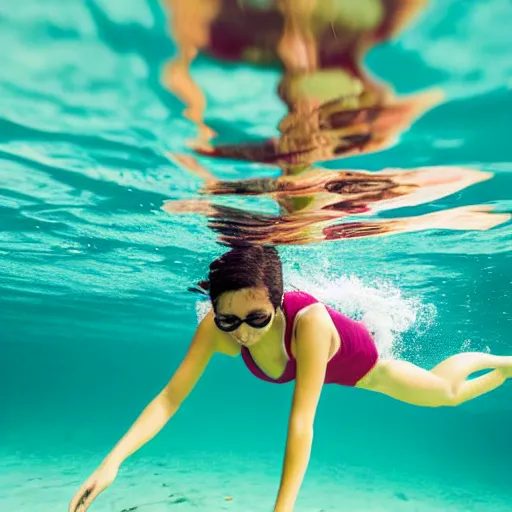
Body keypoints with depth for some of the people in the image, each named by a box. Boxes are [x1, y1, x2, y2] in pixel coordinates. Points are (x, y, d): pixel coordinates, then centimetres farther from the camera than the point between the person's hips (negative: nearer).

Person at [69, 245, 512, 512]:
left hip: (358, 359, -3)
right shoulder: (215, 329, -35)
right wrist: (113, 461, -44)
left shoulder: (308, 321, -50)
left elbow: (302, 423, -49)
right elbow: (170, 397, -34)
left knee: (447, 392, 23)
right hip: (307, 360, 3)